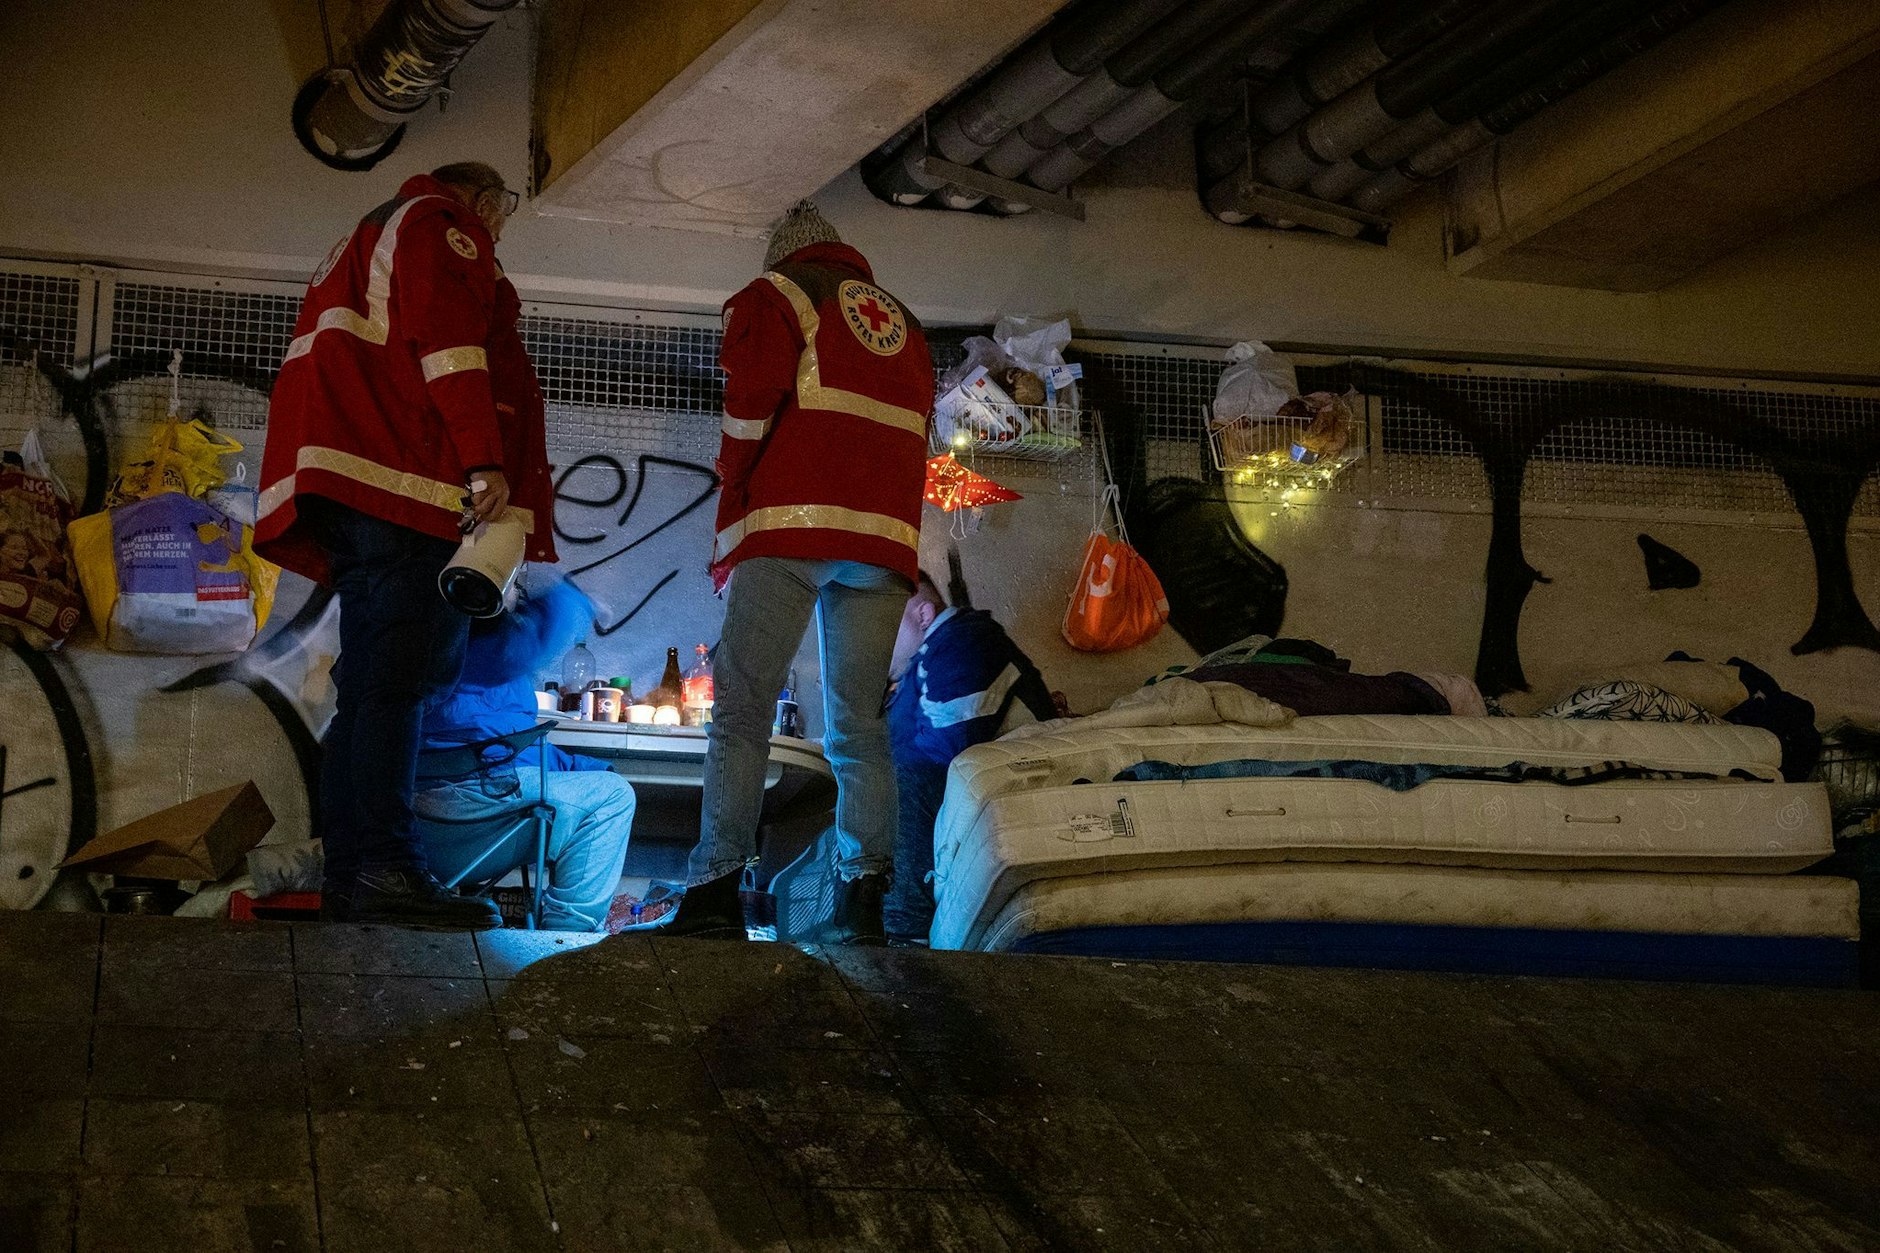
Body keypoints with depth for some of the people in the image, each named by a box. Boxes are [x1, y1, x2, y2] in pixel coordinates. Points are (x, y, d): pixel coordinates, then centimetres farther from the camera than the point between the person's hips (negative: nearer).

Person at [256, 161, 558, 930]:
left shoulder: (363, 246, 36)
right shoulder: (439, 222, 7)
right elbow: (448, 340, -10)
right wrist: (485, 461, -18)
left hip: (352, 491, 10)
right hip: (408, 486, -10)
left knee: (371, 686, 5)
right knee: (402, 677, -19)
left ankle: (349, 881, 1)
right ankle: (387, 868, -28)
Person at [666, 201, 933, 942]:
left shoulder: (775, 297, 12)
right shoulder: (905, 328, 28)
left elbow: (751, 407, -2)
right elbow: (913, 443, 20)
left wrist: (732, 523, 4)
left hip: (790, 529, -4)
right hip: (885, 541, 5)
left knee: (742, 711, -7)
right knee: (858, 724, 5)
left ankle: (716, 889, -18)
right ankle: (866, 894, -6)